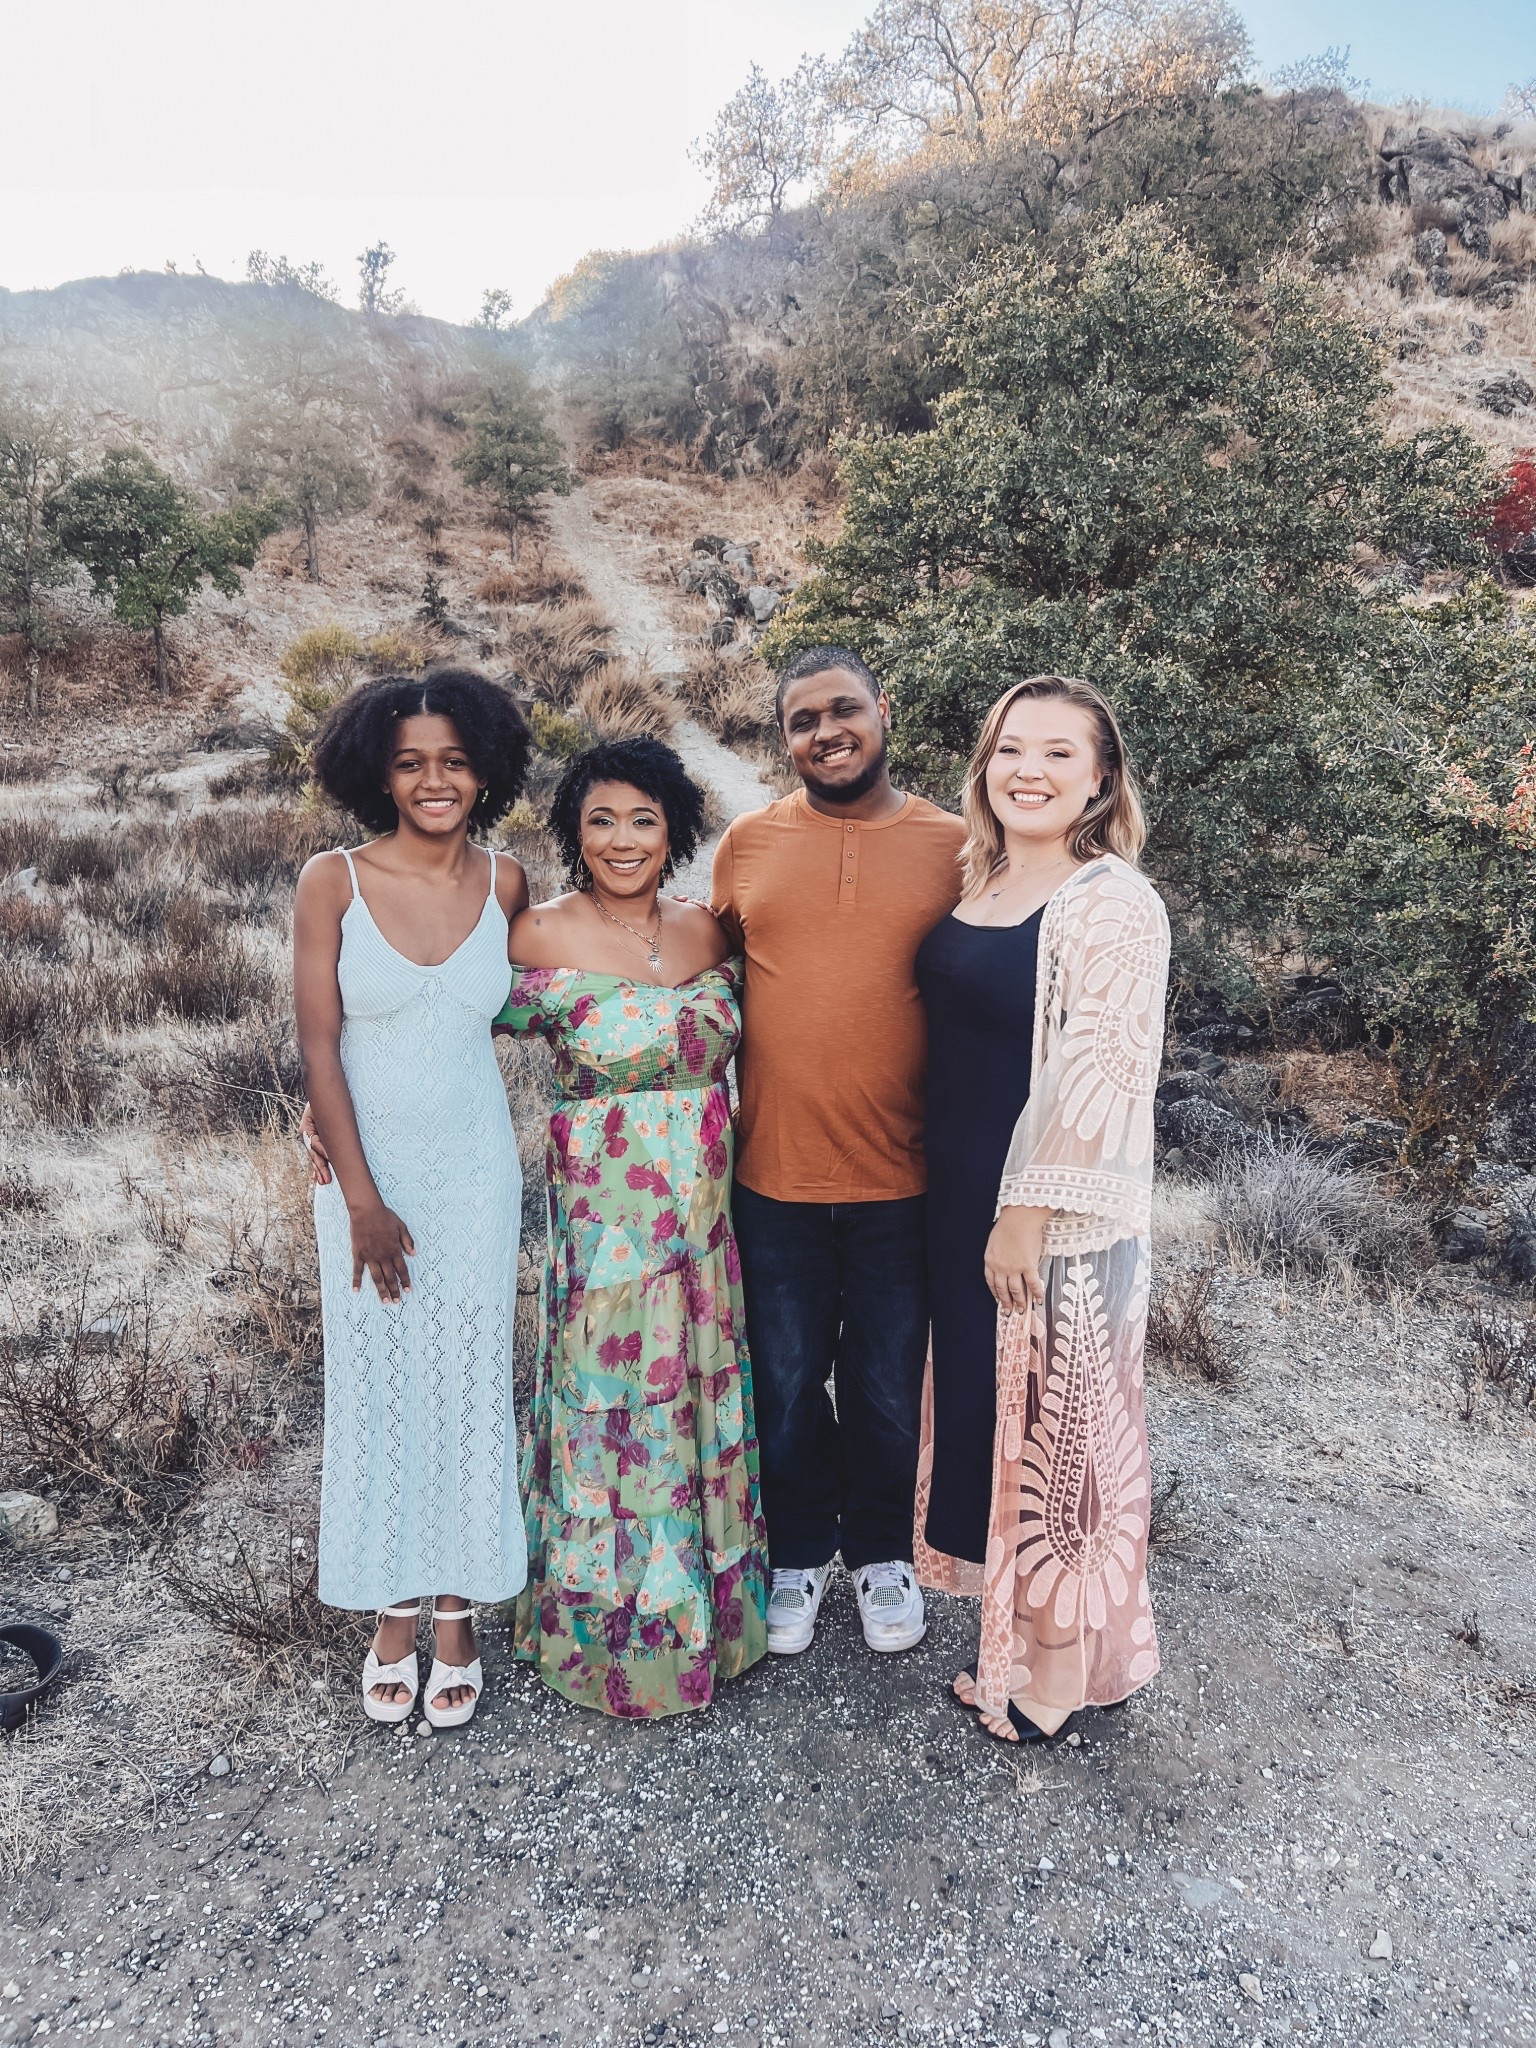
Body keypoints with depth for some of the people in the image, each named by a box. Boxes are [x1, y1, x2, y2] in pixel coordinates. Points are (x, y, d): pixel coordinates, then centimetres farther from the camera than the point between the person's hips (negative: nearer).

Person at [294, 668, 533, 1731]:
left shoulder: (506, 884, -2)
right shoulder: (333, 881, -9)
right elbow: (319, 1046, -8)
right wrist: (363, 1196, -10)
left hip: (476, 1172, 2)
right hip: (367, 1173, -1)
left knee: (467, 1388, 9)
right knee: (376, 1389, 9)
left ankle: (458, 1611, 27)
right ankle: (393, 1610, 28)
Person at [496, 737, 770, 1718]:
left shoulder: (707, 930, 2)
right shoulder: (543, 938, -10)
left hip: (705, 1205, 4)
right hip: (604, 1213, -4)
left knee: (703, 1390, 16)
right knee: (614, 1398, 7)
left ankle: (707, 1599, 39)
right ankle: (614, 1628, 30)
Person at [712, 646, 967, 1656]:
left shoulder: (954, 846, -2)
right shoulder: (747, 844, 2)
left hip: (901, 1179, -1)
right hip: (773, 1175, 1)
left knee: (888, 1388, 15)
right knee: (786, 1385, 15)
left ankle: (883, 1551, 39)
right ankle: (799, 1552, 38)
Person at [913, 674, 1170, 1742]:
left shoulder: (1113, 904, -15)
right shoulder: (977, 886, 9)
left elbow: (1096, 1074, -20)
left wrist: (1028, 1212, -20)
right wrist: (972, 1207, 13)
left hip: (1056, 1218, -8)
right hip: (960, 1202, 8)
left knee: (1049, 1414, 6)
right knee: (987, 1404, 18)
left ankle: (1062, 1664, 26)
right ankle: (1015, 1622, 38)